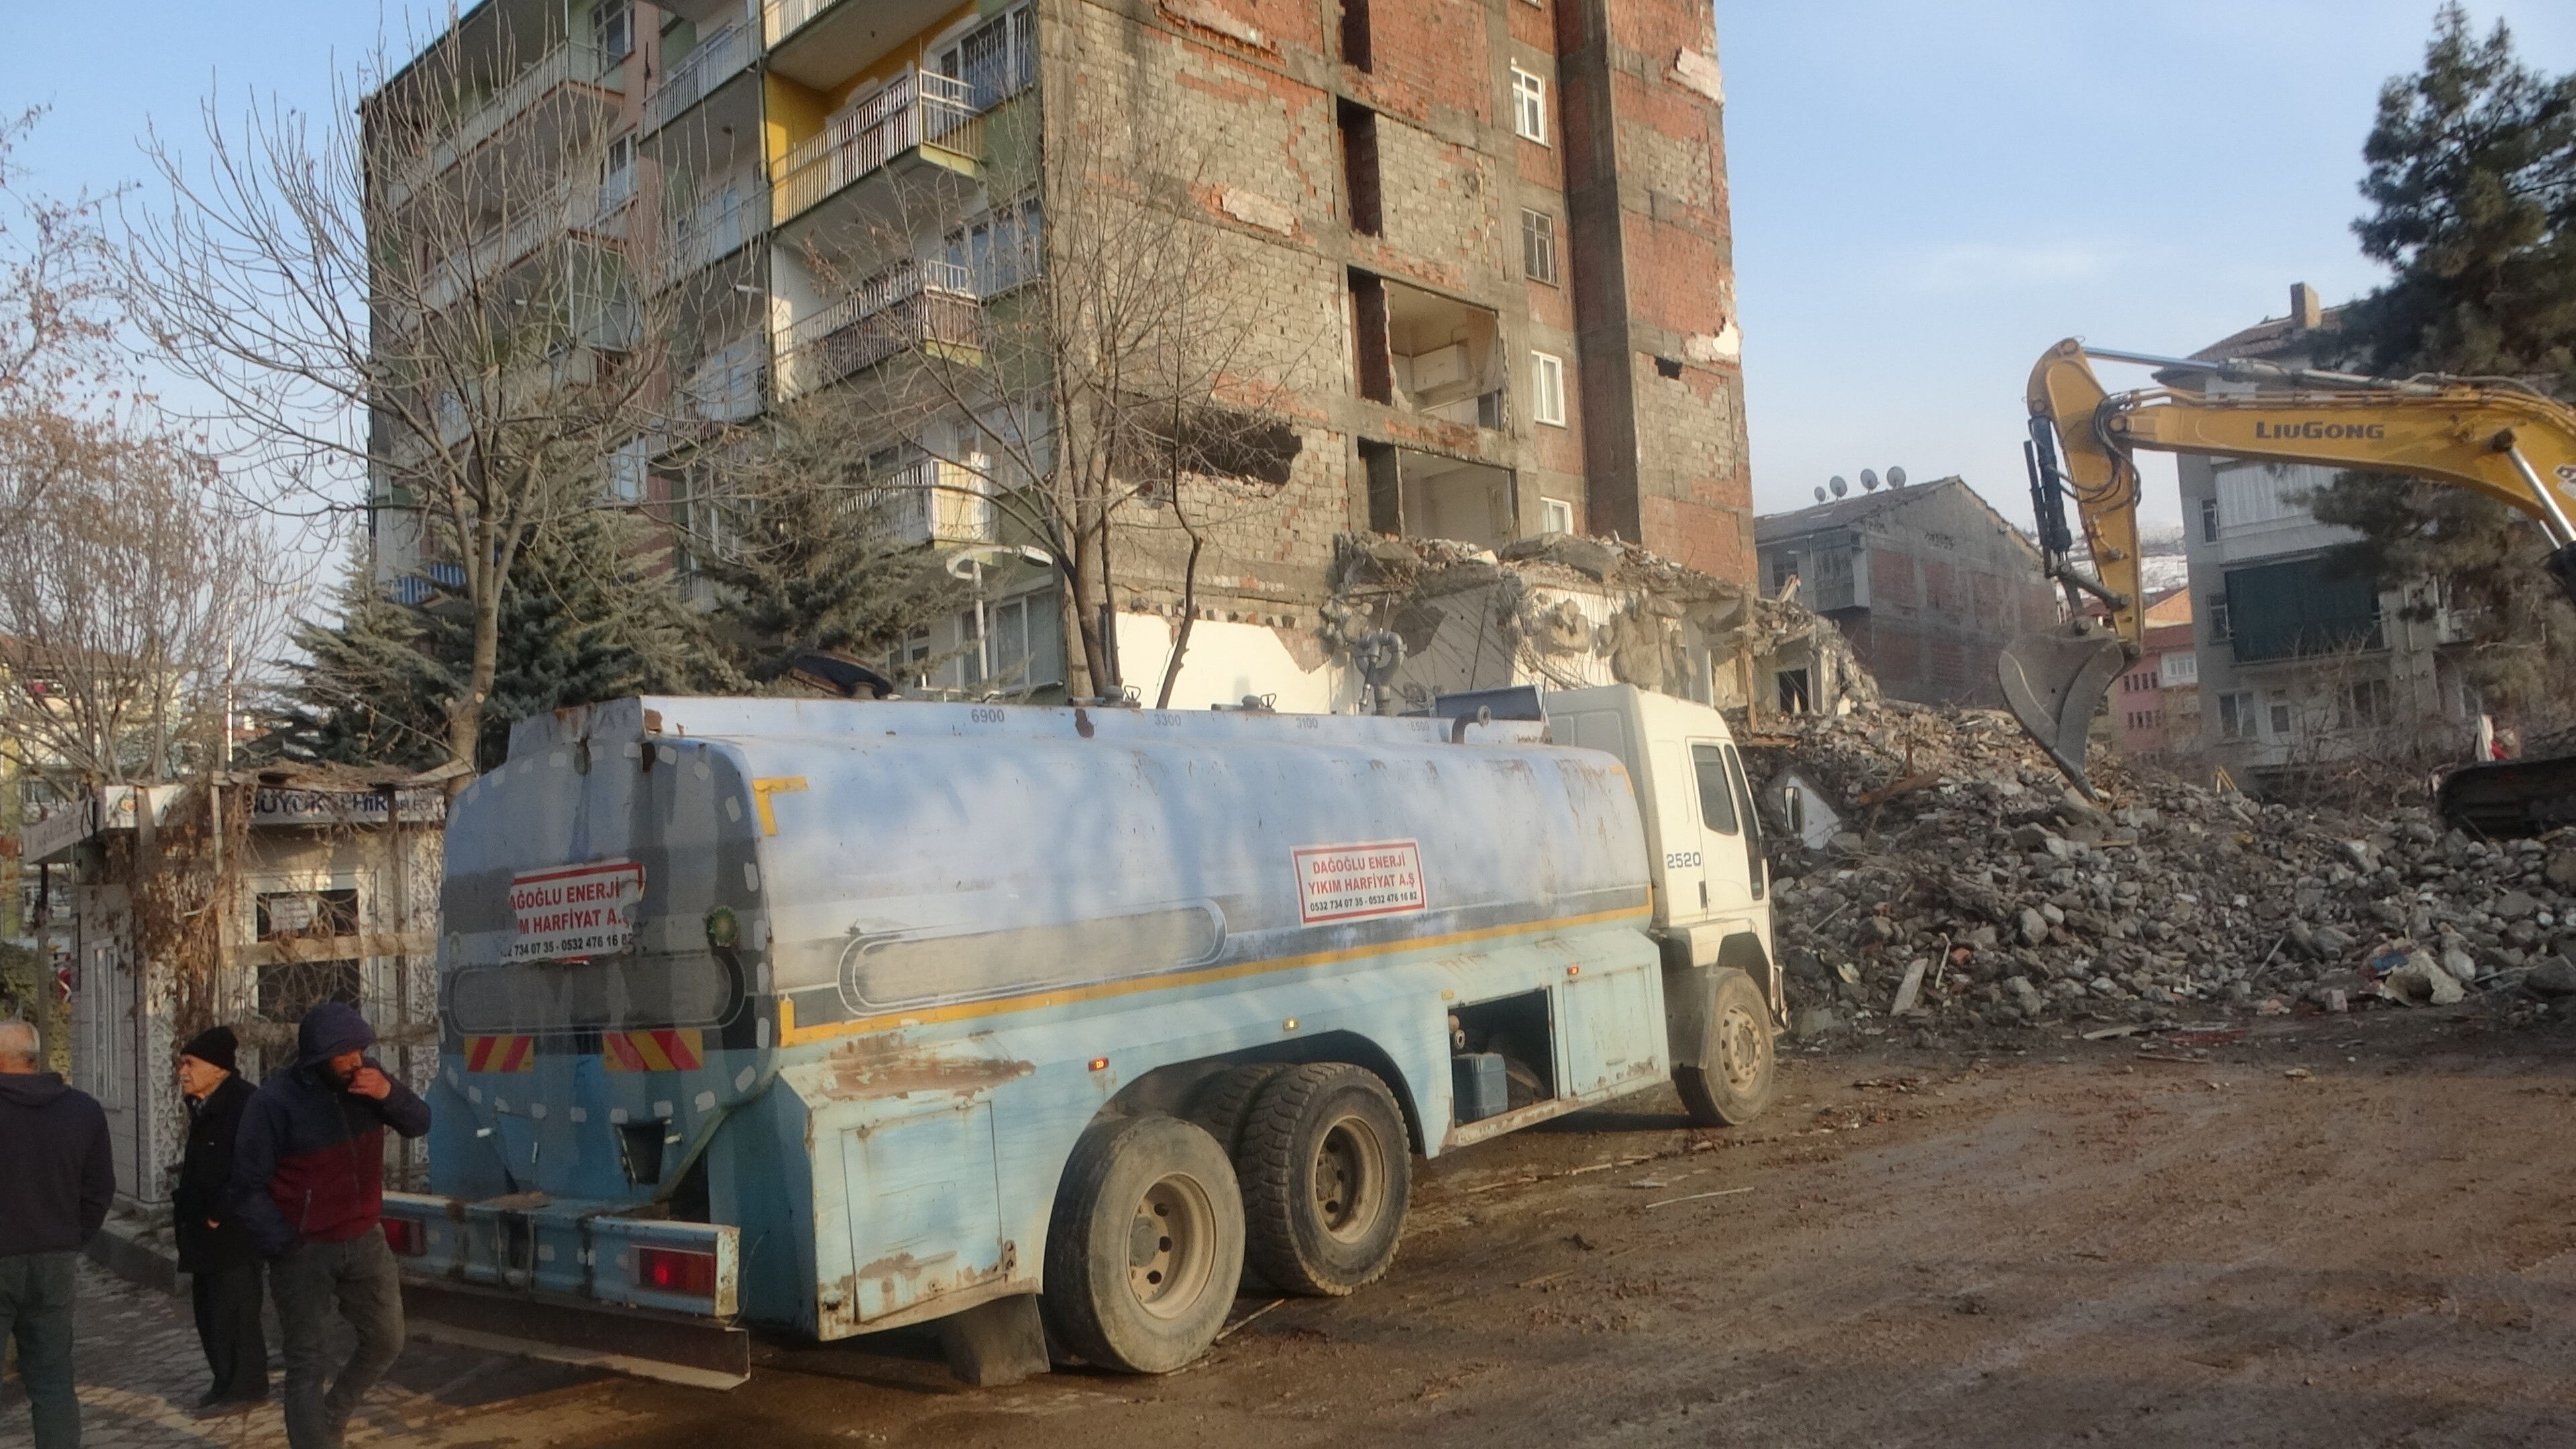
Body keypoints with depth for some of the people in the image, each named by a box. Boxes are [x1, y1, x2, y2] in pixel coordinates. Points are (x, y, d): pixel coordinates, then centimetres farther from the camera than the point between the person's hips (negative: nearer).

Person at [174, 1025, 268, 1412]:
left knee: (233, 1306, -3)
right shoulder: (203, 1106, 11)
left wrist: (220, 1214, -19)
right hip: (206, 1227, 10)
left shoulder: (243, 1104, -19)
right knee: (208, 1306, 15)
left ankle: (244, 1385, 7)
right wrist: (183, 1204, 13)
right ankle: (227, 1381, 25)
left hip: (232, 1229, -10)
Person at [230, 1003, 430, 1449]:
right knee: (307, 1364, 3)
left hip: (364, 1239, 5)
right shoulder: (274, 1101, -18)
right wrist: (284, 1246, -15)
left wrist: (389, 1093, -19)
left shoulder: (365, 1078, -4)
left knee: (386, 1341, 15)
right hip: (304, 1250, -5)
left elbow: (419, 1123, 1)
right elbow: (248, 1187, -13)